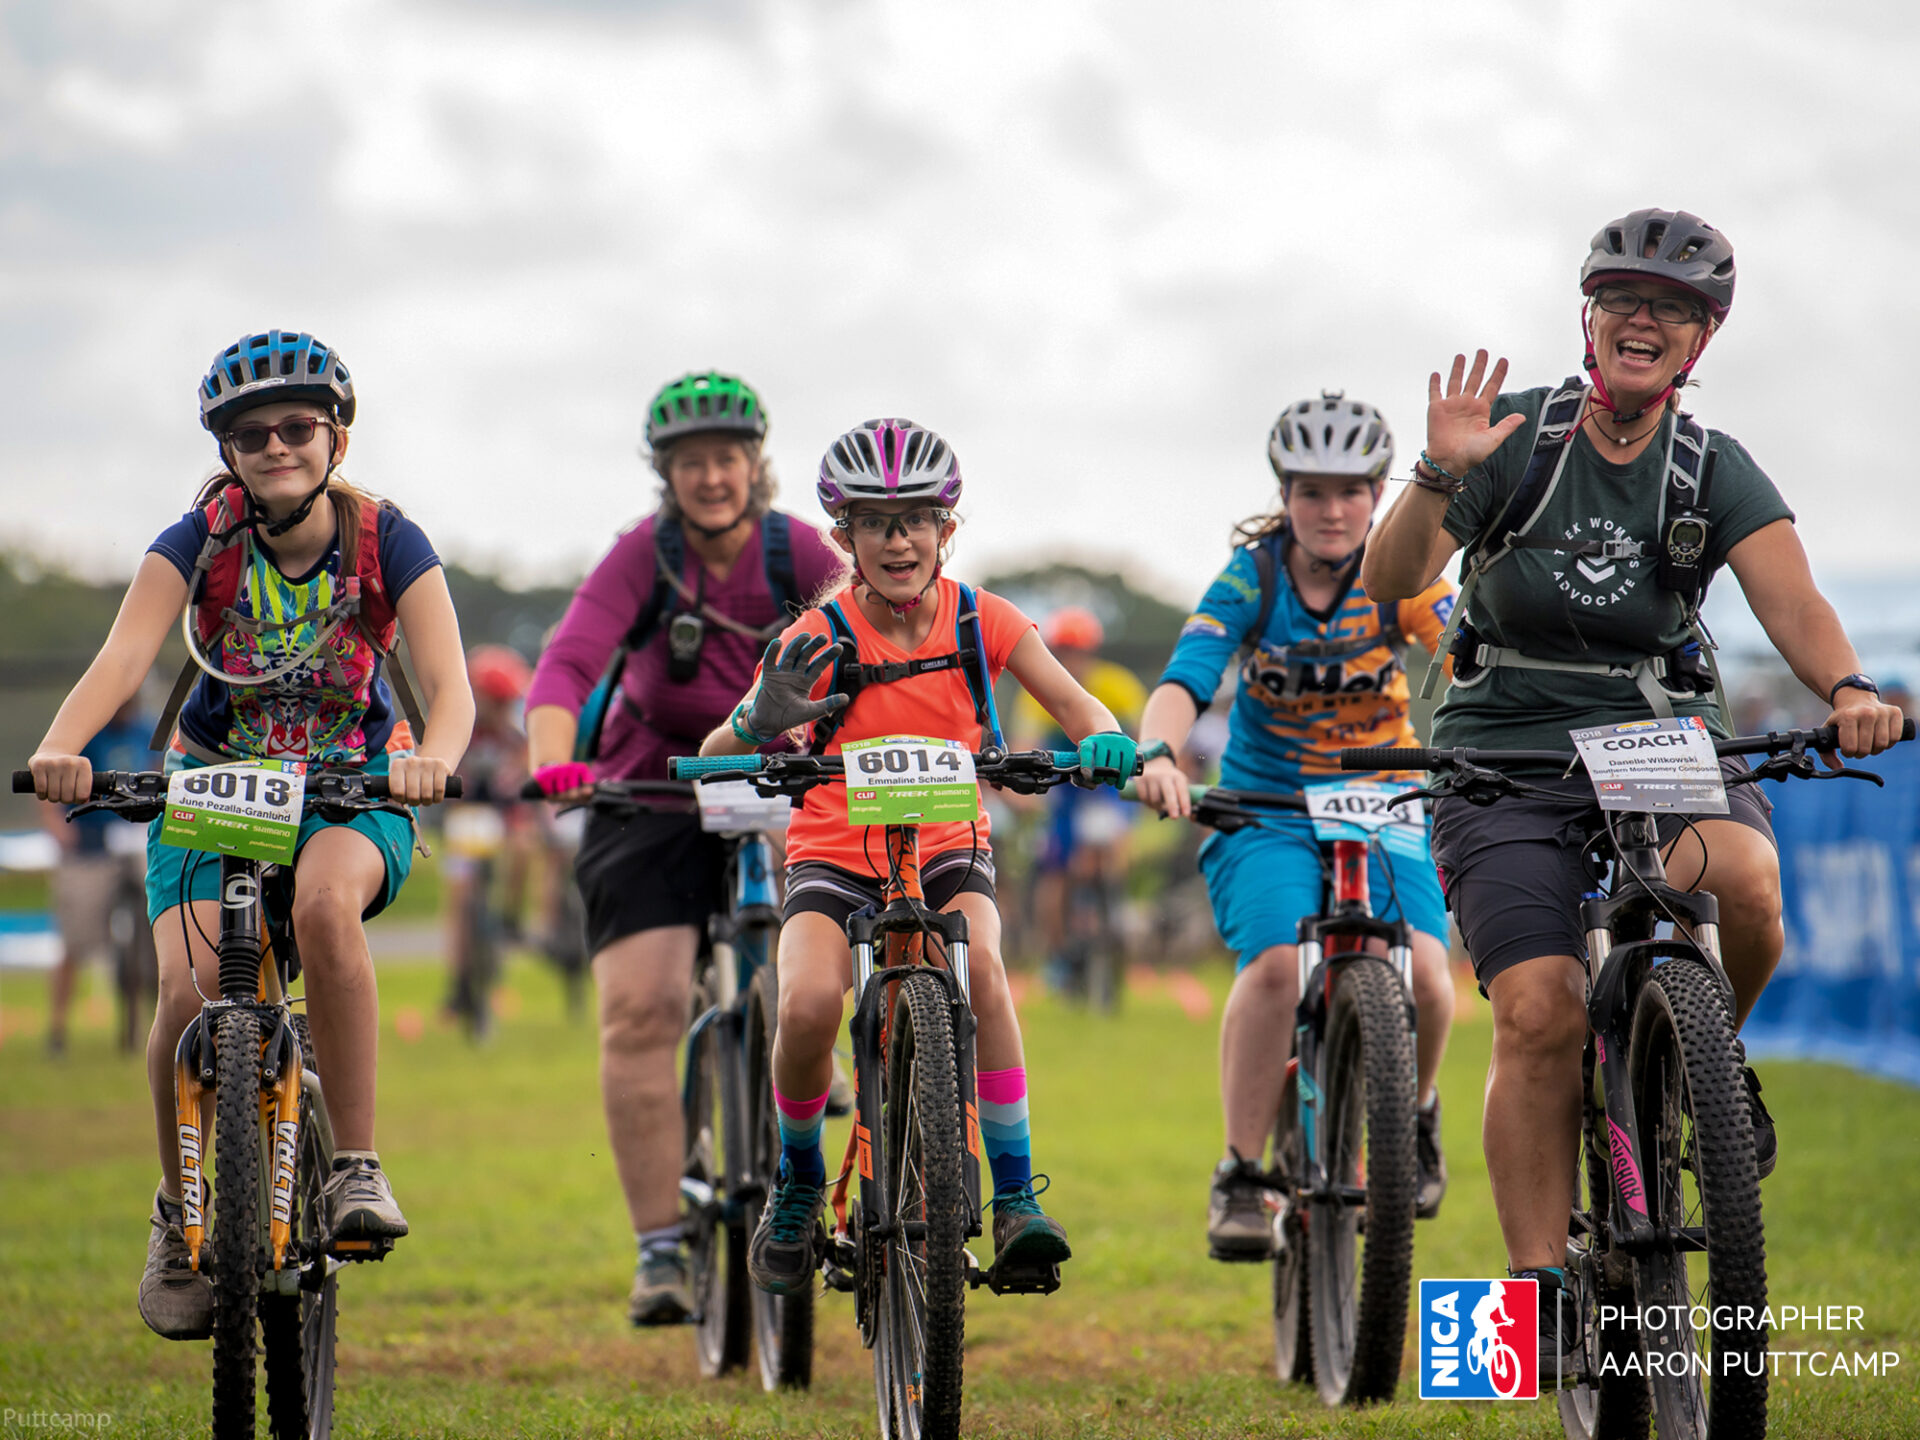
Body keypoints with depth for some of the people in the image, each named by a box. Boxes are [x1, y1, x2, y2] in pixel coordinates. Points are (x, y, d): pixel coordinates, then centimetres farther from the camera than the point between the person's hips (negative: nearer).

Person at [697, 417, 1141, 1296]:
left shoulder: (980, 621, -5)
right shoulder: (820, 639, -12)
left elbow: (1071, 703, -10)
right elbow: (715, 756, -15)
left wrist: (1105, 740, -34)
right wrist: (761, 720, -39)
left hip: (947, 845, 1)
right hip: (835, 855, -1)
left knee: (980, 963, -32)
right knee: (808, 1004, -28)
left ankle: (1015, 1199, -21)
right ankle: (798, 1184, 2)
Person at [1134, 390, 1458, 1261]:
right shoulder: (1252, 578, -9)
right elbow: (1185, 679, -23)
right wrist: (1157, 753, -44)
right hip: (1267, 808, -1)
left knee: (1422, 972, -24)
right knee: (1276, 964, -29)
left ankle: (1414, 1113, 10)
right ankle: (1242, 1176, -15)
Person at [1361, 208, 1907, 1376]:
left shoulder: (1717, 473, -2)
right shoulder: (1516, 440, -5)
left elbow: (1793, 600, -16)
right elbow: (1391, 581, -14)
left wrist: (1847, 687, -38)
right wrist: (1440, 476, -33)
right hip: (1508, 755, -1)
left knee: (1744, 878, -32)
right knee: (1542, 1015, -18)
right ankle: (1540, 1290, -8)